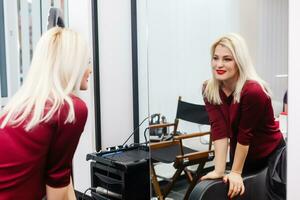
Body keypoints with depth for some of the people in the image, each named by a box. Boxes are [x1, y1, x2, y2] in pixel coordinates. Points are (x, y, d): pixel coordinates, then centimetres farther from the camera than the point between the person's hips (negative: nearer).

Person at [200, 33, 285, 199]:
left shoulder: (253, 91, -29)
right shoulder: (209, 90, -12)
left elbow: (245, 135, -24)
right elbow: (219, 130, -19)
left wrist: (236, 173, -17)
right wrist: (219, 170, -26)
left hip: (271, 155, -5)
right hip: (239, 154, 5)